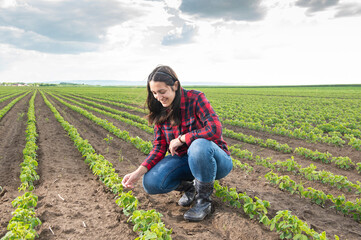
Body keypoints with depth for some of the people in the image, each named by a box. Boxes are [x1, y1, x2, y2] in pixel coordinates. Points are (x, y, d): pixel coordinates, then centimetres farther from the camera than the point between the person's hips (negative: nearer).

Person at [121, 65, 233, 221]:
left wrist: (180, 139, -22)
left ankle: (204, 199, -15)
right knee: (150, 183, -20)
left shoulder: (195, 99, -17)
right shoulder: (160, 112, 0)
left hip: (216, 161, -4)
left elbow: (215, 130, -31)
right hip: (185, 160, 5)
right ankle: (189, 186, 8)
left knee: (199, 146, -40)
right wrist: (139, 172, -17)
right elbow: (159, 148, -2)